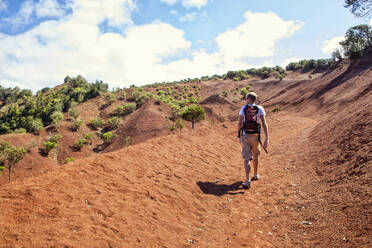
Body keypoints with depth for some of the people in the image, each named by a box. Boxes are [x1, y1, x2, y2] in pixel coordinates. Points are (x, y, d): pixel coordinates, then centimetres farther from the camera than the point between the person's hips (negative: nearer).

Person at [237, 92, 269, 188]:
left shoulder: (243, 108, -1)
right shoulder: (260, 109, -2)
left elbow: (239, 123, -2)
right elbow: (264, 124, -11)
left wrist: (239, 136, 11)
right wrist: (267, 139, -12)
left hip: (245, 136, -1)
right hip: (255, 136, 2)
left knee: (247, 158, -2)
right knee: (255, 156, 24)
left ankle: (247, 180, -16)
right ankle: (256, 174, 40)